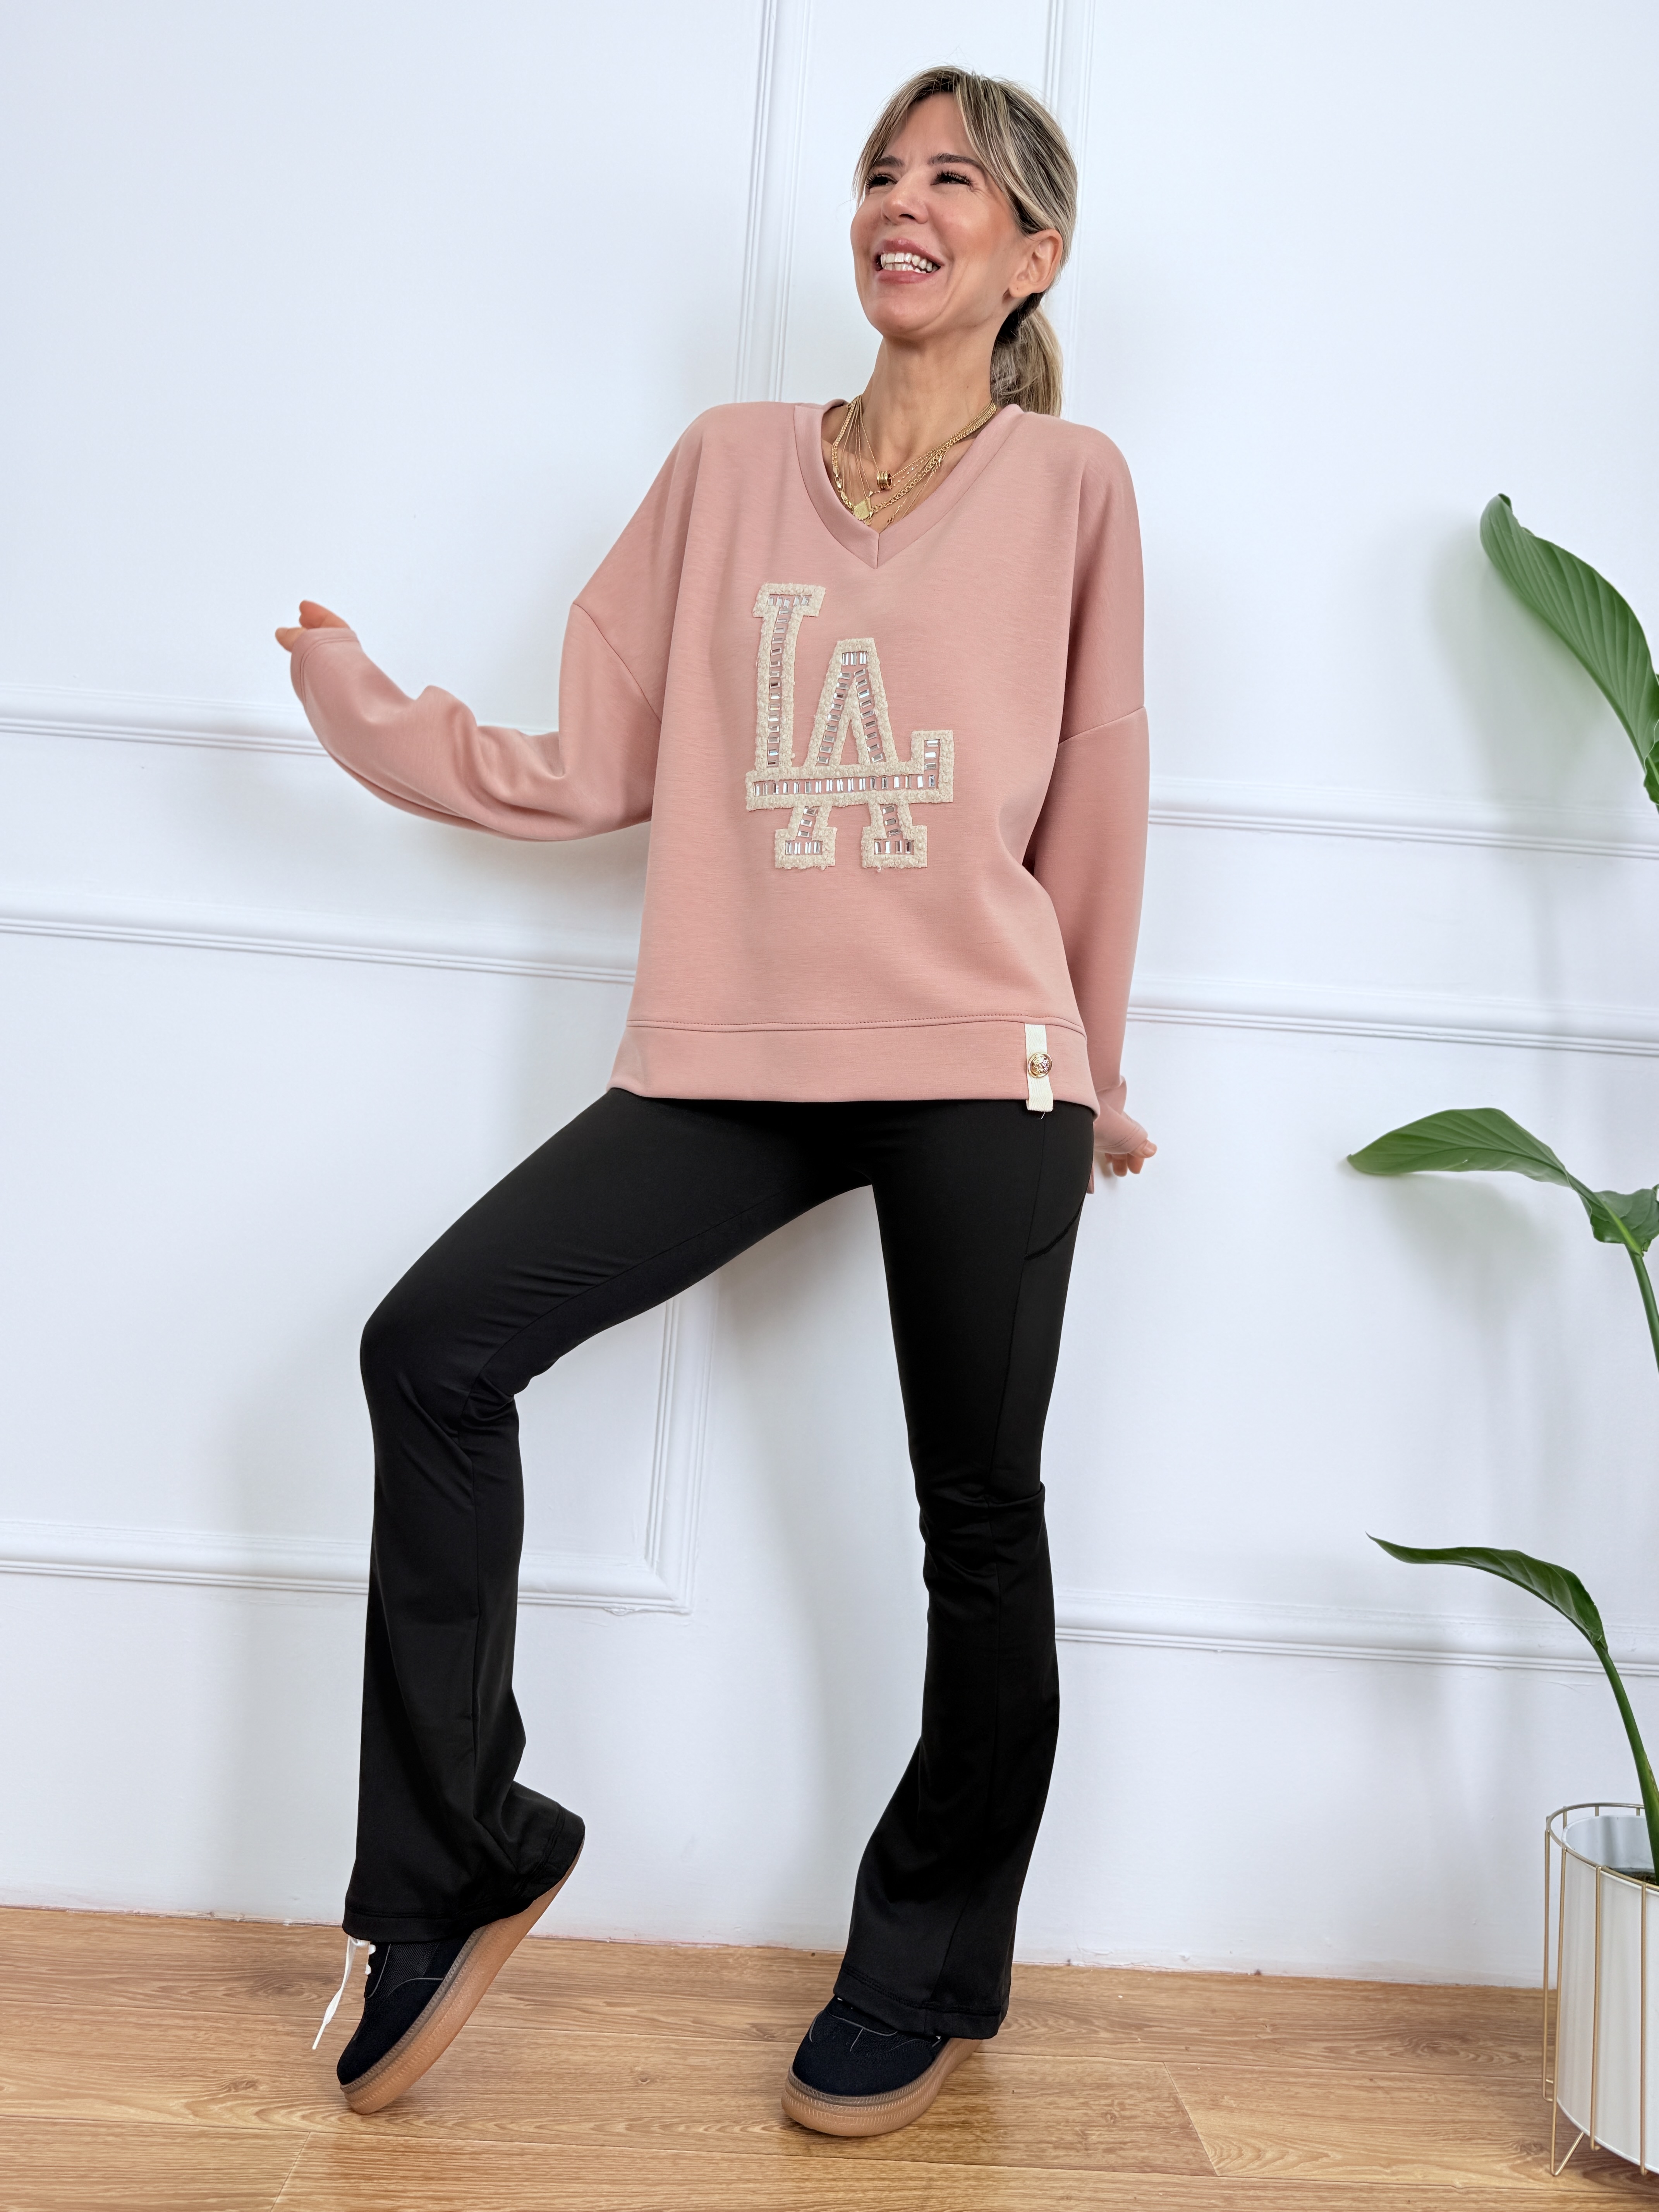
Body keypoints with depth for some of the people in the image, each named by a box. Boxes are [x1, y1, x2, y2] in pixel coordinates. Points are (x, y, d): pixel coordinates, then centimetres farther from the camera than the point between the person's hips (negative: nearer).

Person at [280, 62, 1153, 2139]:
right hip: (731, 1057, 3)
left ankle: (926, 1979, 27)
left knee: (980, 1519, 5)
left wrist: (1092, 1077, 13)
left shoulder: (1067, 481, 5)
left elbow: (1095, 805, 8)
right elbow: (598, 766, 9)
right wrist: (373, 713, 0)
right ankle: (460, 1862, 7)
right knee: (436, 1344, -10)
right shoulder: (731, 464, 12)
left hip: (976, 1069, -2)